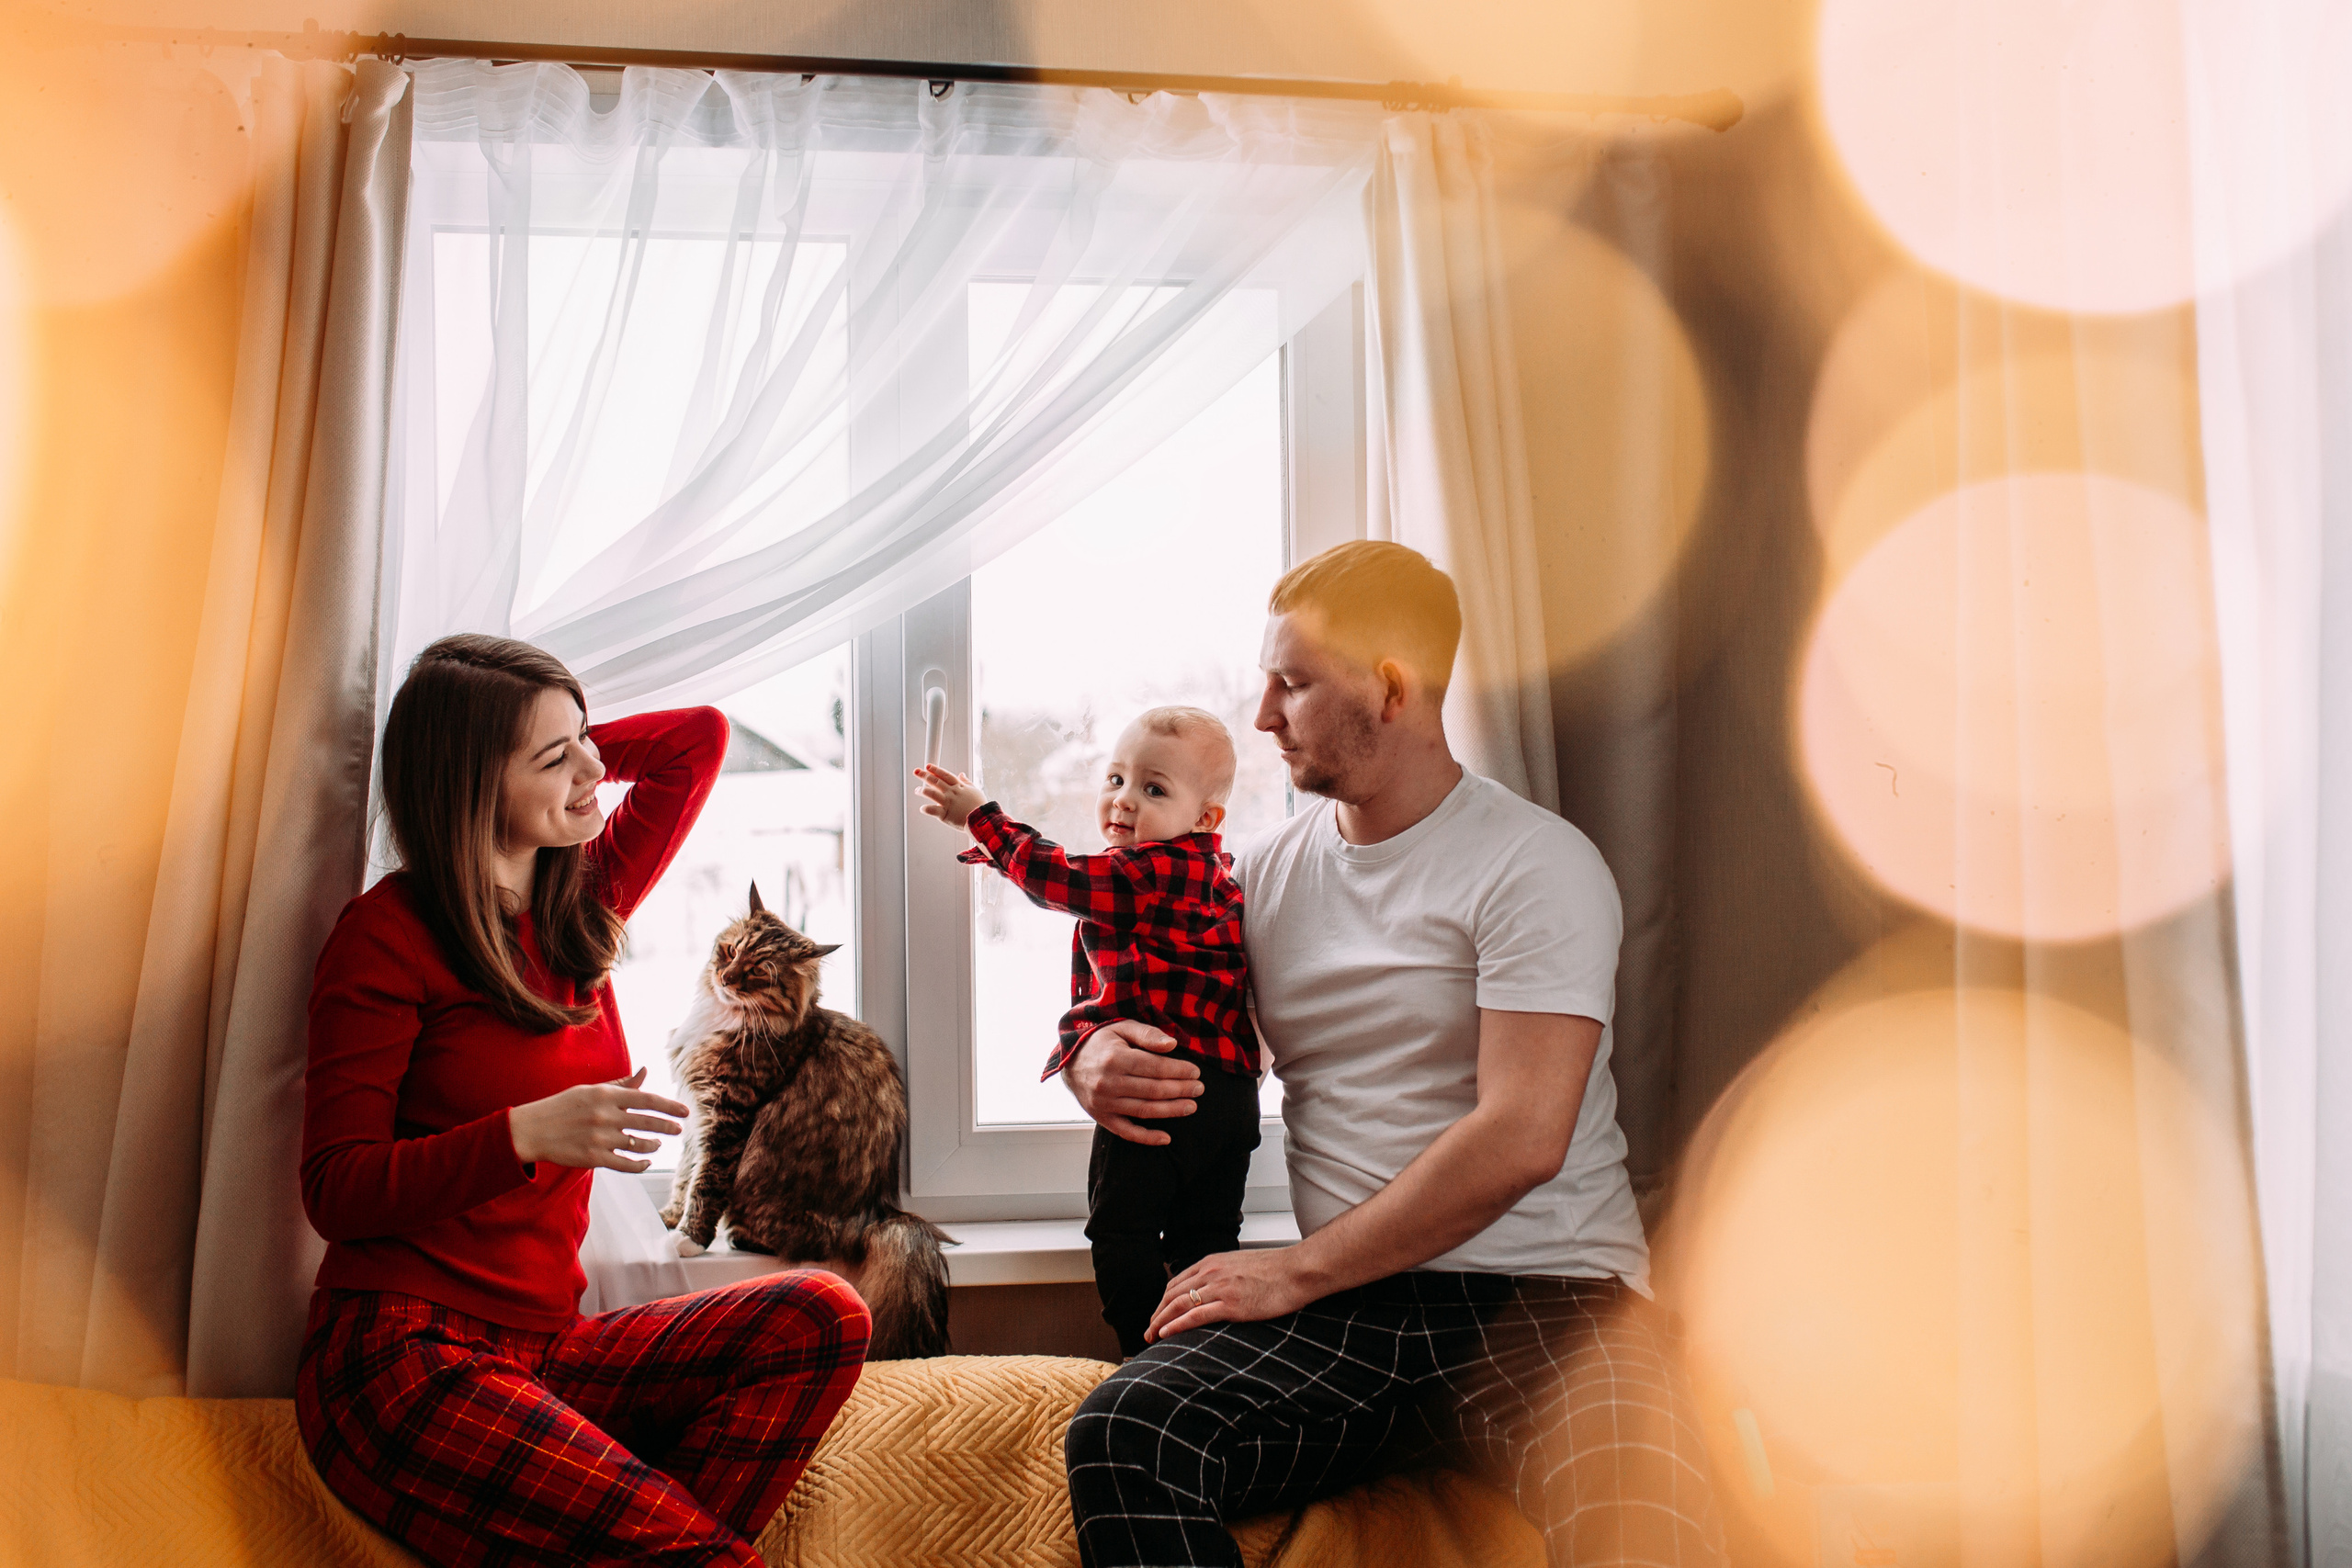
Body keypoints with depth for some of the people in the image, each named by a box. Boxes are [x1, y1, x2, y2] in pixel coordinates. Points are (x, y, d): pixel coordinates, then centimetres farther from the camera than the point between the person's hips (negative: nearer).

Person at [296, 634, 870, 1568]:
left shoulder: (580, 904, 13)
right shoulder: (388, 933, -7)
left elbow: (699, 737, 22)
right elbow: (335, 1192, -10)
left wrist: (571, 747, 13)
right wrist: (527, 1133, -22)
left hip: (544, 1344, 8)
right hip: (400, 1348, -7)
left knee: (818, 1319, -17)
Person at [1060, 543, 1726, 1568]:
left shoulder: (1538, 865, -4)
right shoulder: (1265, 871, 14)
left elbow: (1519, 1139, -14)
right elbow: (1119, 1010, 24)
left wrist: (1297, 1271, -12)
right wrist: (1094, 1061, -2)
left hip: (1540, 1290, -5)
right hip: (1342, 1304, 5)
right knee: (1116, 1436, -23)